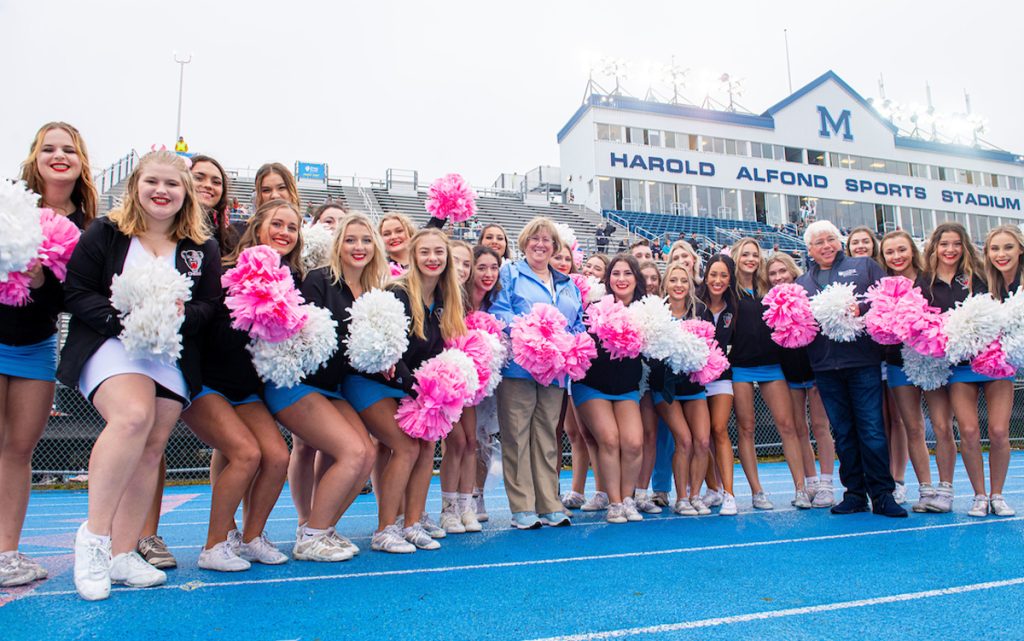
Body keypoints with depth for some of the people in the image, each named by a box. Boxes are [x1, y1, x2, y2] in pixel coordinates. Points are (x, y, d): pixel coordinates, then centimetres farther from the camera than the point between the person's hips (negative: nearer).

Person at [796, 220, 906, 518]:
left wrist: (862, 309, -15)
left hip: (863, 360, -2)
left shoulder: (864, 266, 12)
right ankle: (854, 494, 16)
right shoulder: (802, 282, 18)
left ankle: (882, 495, 5)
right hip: (825, 366, 3)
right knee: (843, 433, 7)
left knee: (872, 430, -5)